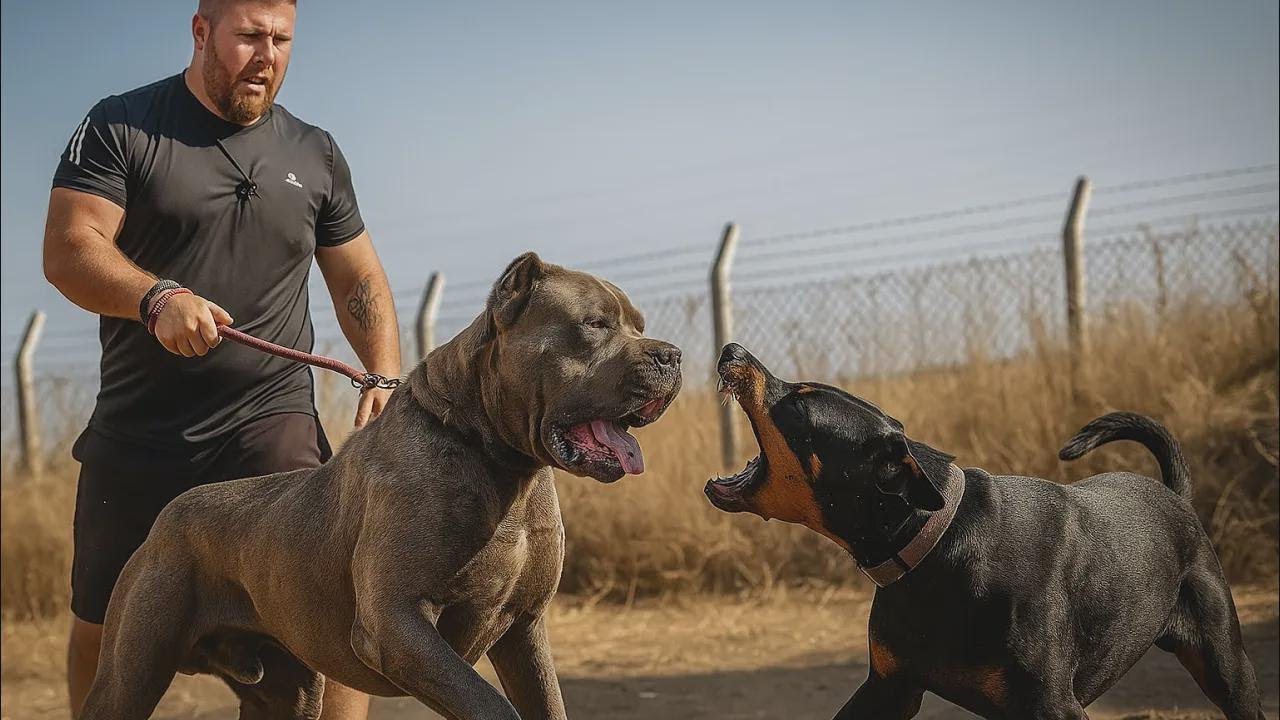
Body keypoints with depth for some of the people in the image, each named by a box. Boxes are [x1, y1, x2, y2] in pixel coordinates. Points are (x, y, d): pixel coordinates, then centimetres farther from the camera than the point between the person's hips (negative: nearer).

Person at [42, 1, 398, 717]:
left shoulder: (314, 154, 12)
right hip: (136, 436, -1)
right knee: (101, 631, 11)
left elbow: (359, 281, 17)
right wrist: (158, 297, -28)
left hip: (273, 424, 1)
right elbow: (69, 250, -10)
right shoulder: (121, 127, 1)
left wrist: (386, 375, -1)